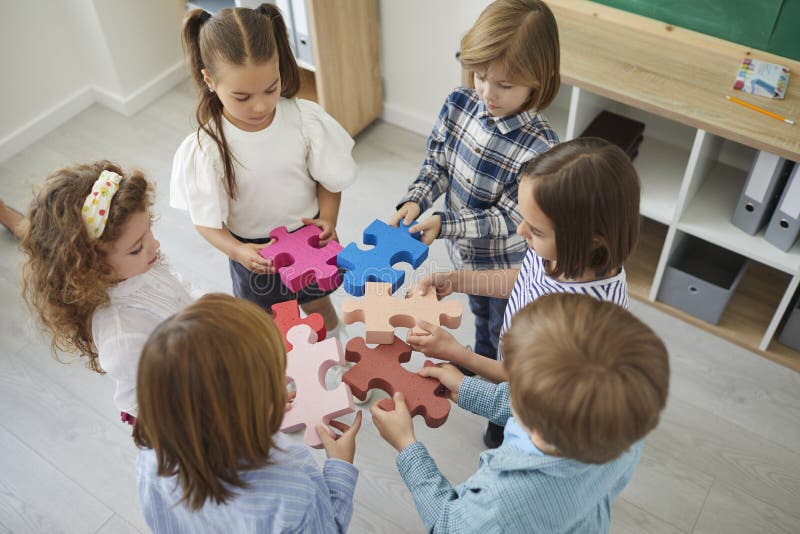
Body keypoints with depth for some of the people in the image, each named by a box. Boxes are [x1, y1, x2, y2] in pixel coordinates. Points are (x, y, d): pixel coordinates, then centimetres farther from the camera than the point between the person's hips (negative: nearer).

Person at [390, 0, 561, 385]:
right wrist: (415, 201, -22)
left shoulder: (540, 148, -35)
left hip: (507, 267, -6)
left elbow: (507, 219, -28)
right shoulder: (459, 104, -18)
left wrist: (443, 224, -33)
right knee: (481, 317, 35)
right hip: (466, 254, 6)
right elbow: (436, 164, -5)